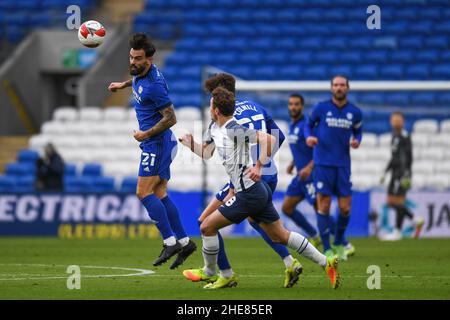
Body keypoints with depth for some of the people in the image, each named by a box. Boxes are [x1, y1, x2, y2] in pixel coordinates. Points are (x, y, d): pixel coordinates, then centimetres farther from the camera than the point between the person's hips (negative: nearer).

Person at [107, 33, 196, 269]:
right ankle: (184, 242, 11)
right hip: (157, 144, 10)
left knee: (144, 193, -11)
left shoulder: (154, 85, -24)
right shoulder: (141, 73, 5)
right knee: (159, 194, 10)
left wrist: (146, 134, -15)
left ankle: (170, 242, -11)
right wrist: (123, 85, 38)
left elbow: (171, 118, -22)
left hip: (157, 143, -10)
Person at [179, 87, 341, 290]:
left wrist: (258, 167, -29)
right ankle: (326, 263, 13)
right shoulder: (214, 128, 11)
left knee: (207, 227, -3)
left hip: (248, 194, -10)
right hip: (259, 190, 10)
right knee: (280, 236, 14)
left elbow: (269, 139, -26)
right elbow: (206, 153, 27)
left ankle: (209, 273, 11)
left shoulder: (234, 129, -18)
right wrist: (189, 143, 10)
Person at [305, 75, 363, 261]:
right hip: (323, 164, -2)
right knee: (324, 206, -7)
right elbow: (309, 125, 11)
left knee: (345, 208, 0)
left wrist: (356, 141, -2)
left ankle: (339, 243, 24)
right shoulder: (321, 108, -2)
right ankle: (327, 250, 0)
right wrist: (309, 137, -10)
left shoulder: (355, 113, 4)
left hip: (343, 165, 2)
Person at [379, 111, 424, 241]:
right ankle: (417, 221, 17)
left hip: (402, 173, -10)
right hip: (395, 173, 10)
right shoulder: (395, 136, 17)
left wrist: (406, 175, -22)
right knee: (391, 202, 9)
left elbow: (408, 157, -16)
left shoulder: (404, 136, -11)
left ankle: (397, 232, -1)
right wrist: (385, 173, 24)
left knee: (398, 202, -7)